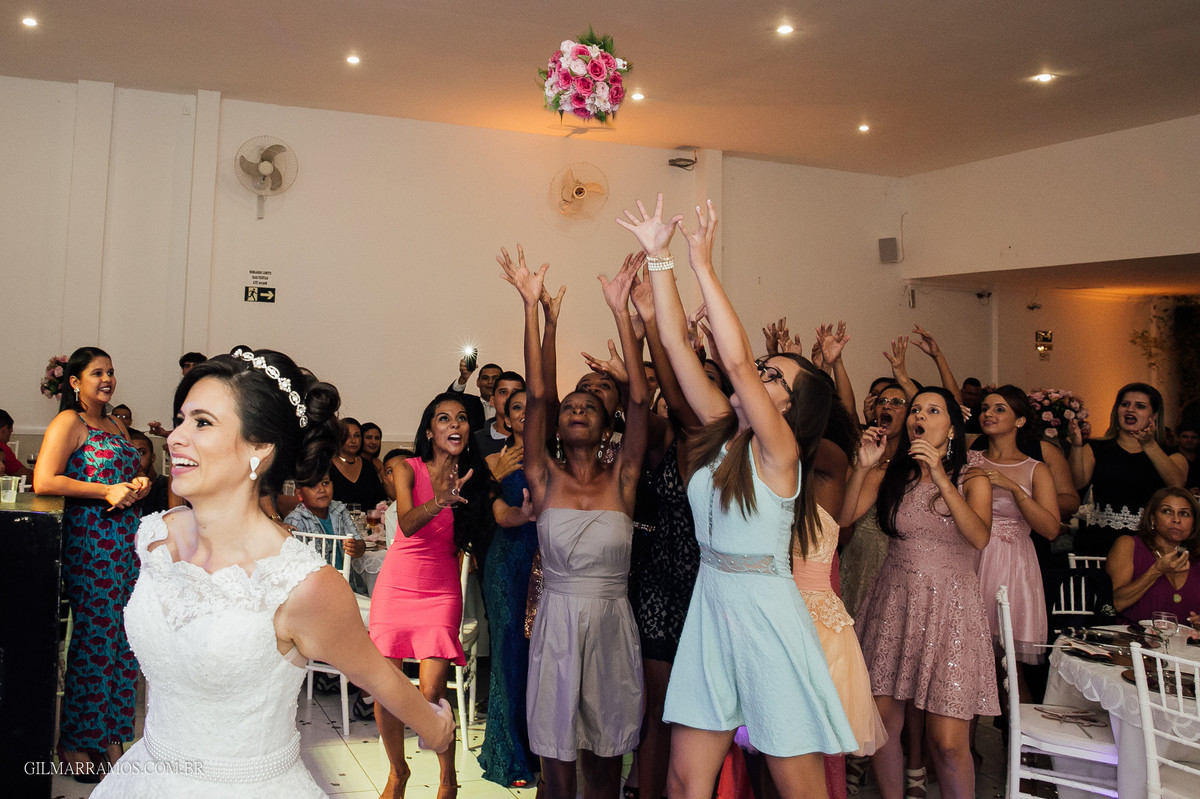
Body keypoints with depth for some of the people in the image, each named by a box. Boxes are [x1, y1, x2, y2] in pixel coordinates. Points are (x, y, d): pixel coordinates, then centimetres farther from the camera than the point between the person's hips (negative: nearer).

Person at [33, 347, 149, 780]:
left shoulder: (116, 426, 19)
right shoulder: (68, 423, -5)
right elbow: (44, 481, -16)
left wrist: (138, 485, 7)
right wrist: (107, 491, -16)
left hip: (126, 541, 7)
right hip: (89, 542, -7)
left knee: (123, 638, 8)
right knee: (94, 638, -3)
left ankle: (110, 735, 19)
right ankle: (77, 743, 12)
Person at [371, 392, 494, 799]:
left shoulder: (474, 478, 1)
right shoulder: (408, 469, -6)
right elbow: (407, 524, -22)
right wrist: (440, 501, -39)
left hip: (442, 589, 0)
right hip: (397, 583, 0)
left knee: (431, 692, -10)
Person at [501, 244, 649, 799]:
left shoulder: (621, 478, -1)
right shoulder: (545, 478, -1)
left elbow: (640, 399, -10)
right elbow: (536, 394, -10)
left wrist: (620, 310, -14)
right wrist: (532, 306, -15)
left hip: (612, 624, 1)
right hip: (556, 622, 0)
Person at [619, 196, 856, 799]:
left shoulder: (780, 450, -12)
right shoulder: (722, 432, 5)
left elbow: (735, 361, -26)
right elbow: (677, 344, 2)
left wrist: (703, 266, -23)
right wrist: (658, 257, -1)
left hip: (766, 614, -6)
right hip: (711, 608, 6)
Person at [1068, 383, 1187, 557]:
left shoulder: (1170, 456, 13)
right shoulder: (1096, 449, 13)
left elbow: (1177, 485, -10)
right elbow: (1077, 483, -5)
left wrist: (1149, 445, -22)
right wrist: (1077, 446, -21)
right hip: (1099, 541, 0)